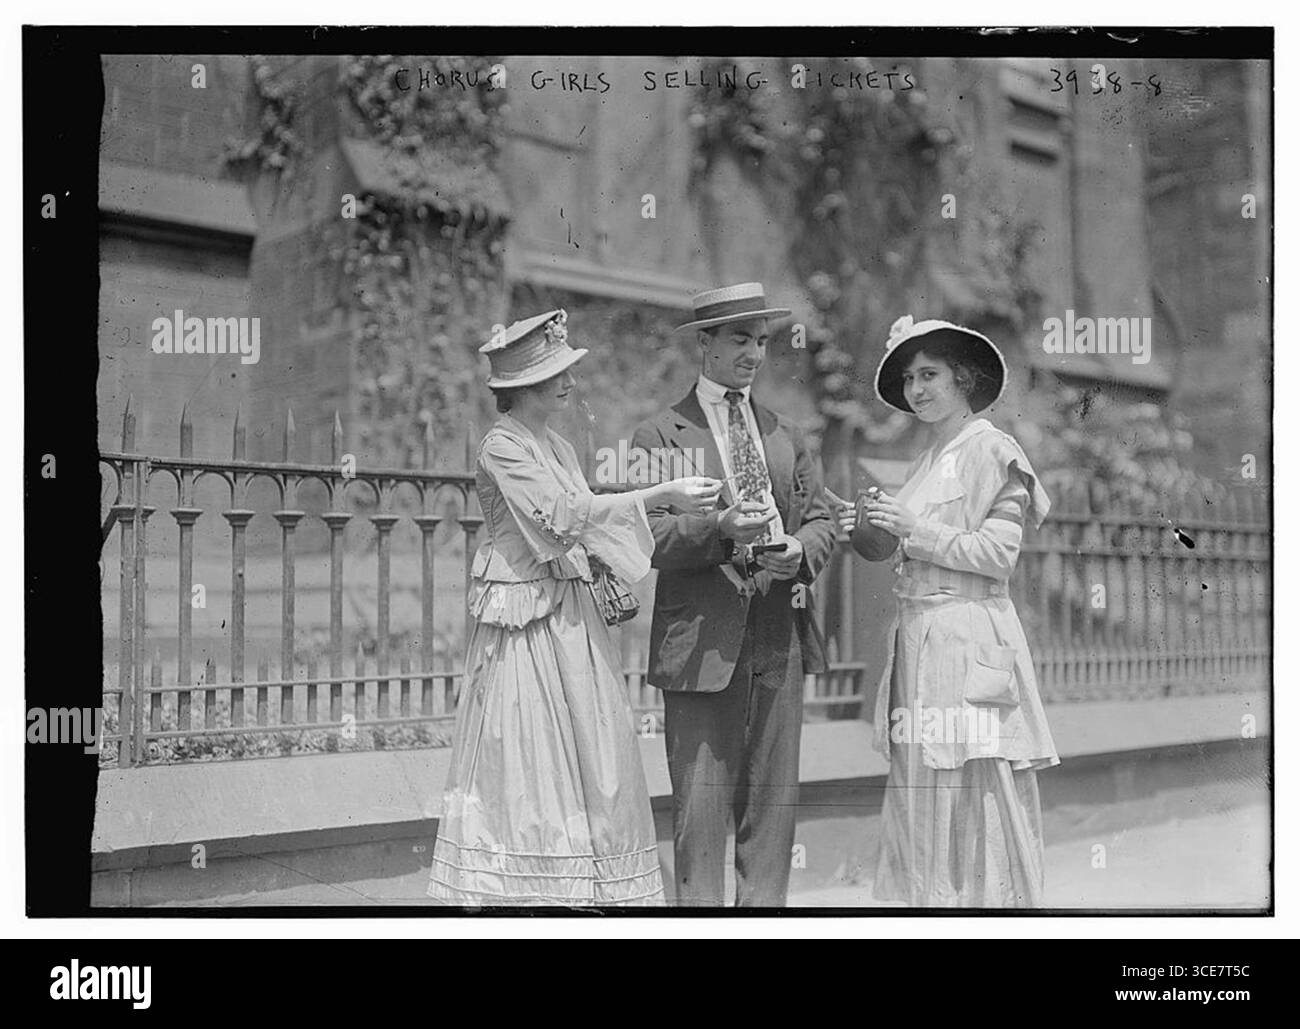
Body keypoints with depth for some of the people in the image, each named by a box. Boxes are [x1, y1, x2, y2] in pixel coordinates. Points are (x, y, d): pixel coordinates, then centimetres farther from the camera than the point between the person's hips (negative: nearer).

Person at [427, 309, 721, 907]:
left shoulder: (555, 446, 14)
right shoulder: (501, 447, -11)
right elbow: (563, 514, -20)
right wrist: (659, 495, -21)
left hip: (572, 617, 8)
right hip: (526, 622, -8)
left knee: (588, 755, 7)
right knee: (529, 763, -3)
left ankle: (587, 890, 14)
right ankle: (528, 888, 5)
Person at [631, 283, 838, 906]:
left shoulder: (785, 434, 18)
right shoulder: (660, 435, 2)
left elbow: (820, 516, 13)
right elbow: (650, 533, -9)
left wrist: (801, 551, -9)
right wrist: (720, 529, -24)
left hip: (779, 638, 5)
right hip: (701, 639, -4)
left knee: (774, 799, 9)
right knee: (700, 804, -3)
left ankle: (764, 907, 18)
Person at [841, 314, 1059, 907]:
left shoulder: (990, 450, -6)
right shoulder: (929, 460, 17)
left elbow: (998, 555, -12)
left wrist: (915, 529, -13)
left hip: (967, 640, -8)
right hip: (918, 636, 8)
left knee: (976, 796, -5)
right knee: (919, 792, 11)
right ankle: (929, 899, 19)